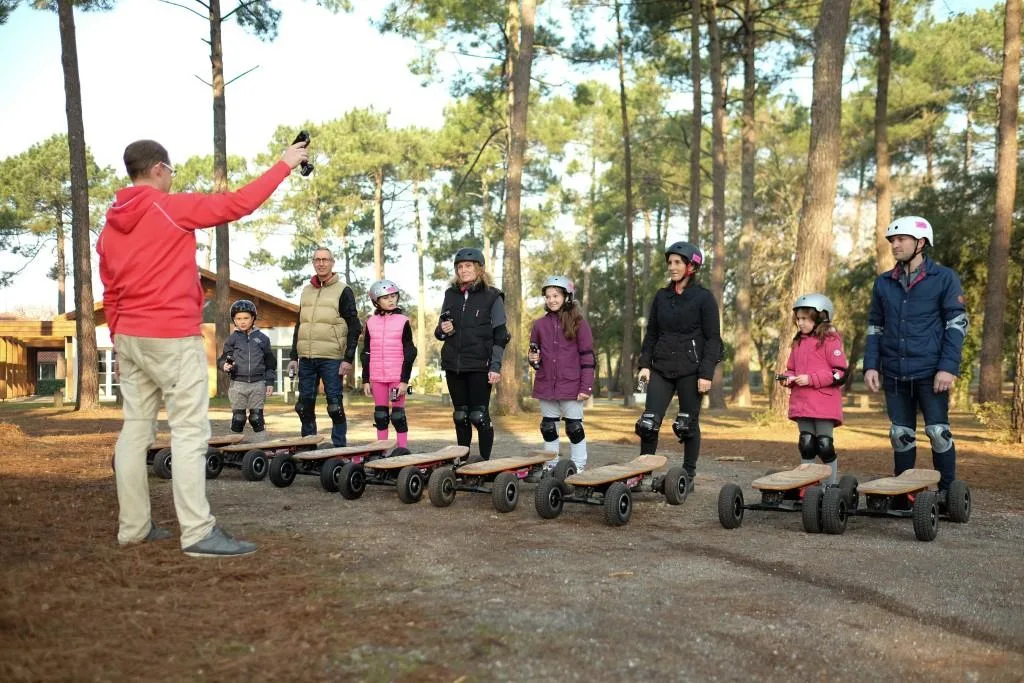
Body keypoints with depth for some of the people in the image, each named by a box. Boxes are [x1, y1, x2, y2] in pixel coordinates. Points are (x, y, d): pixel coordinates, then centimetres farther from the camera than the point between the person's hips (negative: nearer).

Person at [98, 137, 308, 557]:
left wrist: (120, 341, 22)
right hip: (173, 338, -8)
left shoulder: (110, 227, 12)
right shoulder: (171, 208, -9)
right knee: (190, 431, -8)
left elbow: (110, 295, 15)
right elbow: (237, 204, -9)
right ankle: (198, 533, -9)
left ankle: (133, 526, 14)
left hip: (129, 339, 8)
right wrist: (284, 164, -1)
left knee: (136, 429, 10)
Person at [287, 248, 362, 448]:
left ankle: (339, 446, 4)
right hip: (306, 359, 5)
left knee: (335, 405, -4)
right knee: (304, 406, 7)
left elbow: (354, 327, -4)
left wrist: (348, 358, -12)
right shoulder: (306, 291, 16)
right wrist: (294, 356, 13)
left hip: (331, 359, -5)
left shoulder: (343, 291, -1)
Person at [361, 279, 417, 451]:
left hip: (397, 377, -3)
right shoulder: (371, 323, 7)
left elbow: (409, 353, -2)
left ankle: (403, 448, 6)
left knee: (398, 414, -1)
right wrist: (365, 380, 7)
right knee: (380, 414, 7)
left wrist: (404, 380, -8)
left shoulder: (403, 321, 0)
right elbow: (366, 354, 11)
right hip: (377, 378, 3)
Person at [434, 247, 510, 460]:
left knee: (479, 415, -6)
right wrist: (442, 330, -4)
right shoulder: (451, 295, 12)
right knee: (460, 415, 10)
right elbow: (440, 330, 21)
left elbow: (500, 336, -3)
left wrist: (495, 367, -11)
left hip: (480, 365, -4)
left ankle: (485, 460, 4)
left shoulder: (492, 297, -1)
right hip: (453, 364, 4)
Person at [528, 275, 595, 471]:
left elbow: (588, 357, -5)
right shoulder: (539, 325, 7)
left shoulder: (578, 323, -3)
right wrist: (533, 359, -6)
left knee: (574, 428, 3)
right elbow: (534, 352, 19)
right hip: (546, 386, 4)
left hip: (571, 387, -4)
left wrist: (586, 387, -10)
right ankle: (551, 465, 22)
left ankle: (578, 467, 13)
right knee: (548, 428, 11)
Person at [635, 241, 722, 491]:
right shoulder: (661, 296, 11)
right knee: (648, 422, -3)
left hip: (690, 369, -4)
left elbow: (712, 339, -5)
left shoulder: (704, 298, -3)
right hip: (661, 367, 4)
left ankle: (689, 476, 16)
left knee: (688, 424, 4)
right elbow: (651, 333, 15)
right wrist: (644, 363, 5)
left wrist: (706, 373, -12)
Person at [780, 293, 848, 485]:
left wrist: (810, 379, -17)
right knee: (806, 445, 9)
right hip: (801, 404, 6)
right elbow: (792, 368, 24)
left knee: (825, 446, -1)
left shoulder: (830, 340, -6)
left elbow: (840, 373, -11)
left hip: (824, 404, -6)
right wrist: (789, 378, 1)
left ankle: (831, 485, 11)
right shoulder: (798, 342, 15)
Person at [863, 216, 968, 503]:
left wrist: (948, 367, -12)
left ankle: (947, 492, 10)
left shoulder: (944, 278, 0)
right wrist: (871, 365, 4)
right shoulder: (883, 283, 11)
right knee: (901, 435, 8)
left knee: (938, 432, -3)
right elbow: (874, 327, 15)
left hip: (929, 373, -4)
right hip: (894, 374, 4)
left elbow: (957, 324, -4)